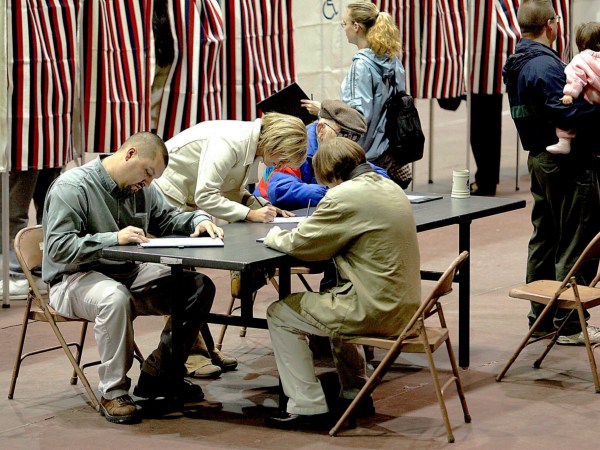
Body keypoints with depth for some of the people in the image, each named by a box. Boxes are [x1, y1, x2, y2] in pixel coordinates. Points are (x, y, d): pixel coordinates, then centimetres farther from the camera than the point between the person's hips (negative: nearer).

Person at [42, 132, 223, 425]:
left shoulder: (141, 189, 8)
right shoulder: (72, 187, -16)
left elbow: (167, 218, 22)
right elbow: (57, 248, -23)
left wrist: (199, 220, -1)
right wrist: (113, 239, -32)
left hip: (129, 273, 8)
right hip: (74, 279, -8)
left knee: (199, 287, -4)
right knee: (115, 297, -42)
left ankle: (157, 374, 5)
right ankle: (113, 393, -26)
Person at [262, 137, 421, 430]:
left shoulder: (344, 197, -17)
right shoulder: (390, 187, 11)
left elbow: (299, 244, -11)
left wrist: (274, 237, 11)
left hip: (375, 312, -9)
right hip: (404, 306, 9)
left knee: (279, 316, 6)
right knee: (334, 300, 36)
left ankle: (307, 407, 6)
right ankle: (355, 394, 35)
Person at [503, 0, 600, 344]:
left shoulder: (516, 64, 11)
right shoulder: (546, 64, -19)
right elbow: (564, 113, -28)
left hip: (540, 158, 10)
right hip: (568, 162, -10)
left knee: (544, 240, 15)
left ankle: (540, 317, 23)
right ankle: (569, 325, 2)